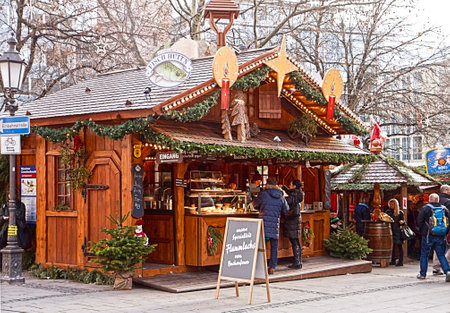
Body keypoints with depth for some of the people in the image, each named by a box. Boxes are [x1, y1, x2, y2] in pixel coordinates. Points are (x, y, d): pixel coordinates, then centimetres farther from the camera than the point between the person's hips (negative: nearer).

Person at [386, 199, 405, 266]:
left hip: (397, 231, -4)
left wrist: (402, 222, -18)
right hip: (390, 230, 4)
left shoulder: (400, 212, 3)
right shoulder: (388, 212, 13)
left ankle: (400, 261, -3)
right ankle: (392, 261, 11)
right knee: (392, 246, 4)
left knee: (399, 245, -4)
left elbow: (403, 221, 3)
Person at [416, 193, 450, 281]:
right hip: (441, 237, 3)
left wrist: (422, 230, 9)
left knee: (424, 255, 9)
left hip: (428, 235, -3)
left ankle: (422, 274, 14)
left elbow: (419, 221, -6)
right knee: (441, 255, 7)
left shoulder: (426, 208, -6)